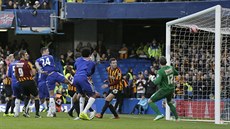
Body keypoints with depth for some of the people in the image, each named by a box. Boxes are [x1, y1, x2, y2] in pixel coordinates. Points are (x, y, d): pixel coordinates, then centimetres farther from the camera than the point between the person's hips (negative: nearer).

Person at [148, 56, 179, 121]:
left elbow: (157, 82, -27)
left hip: (164, 90, -7)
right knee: (169, 103, 32)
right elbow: (176, 73, 18)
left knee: (150, 101, -1)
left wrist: (152, 78, -9)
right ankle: (176, 117, 34)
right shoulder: (171, 68, -1)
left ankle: (159, 114, -16)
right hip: (171, 89, 7)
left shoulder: (160, 71, -21)